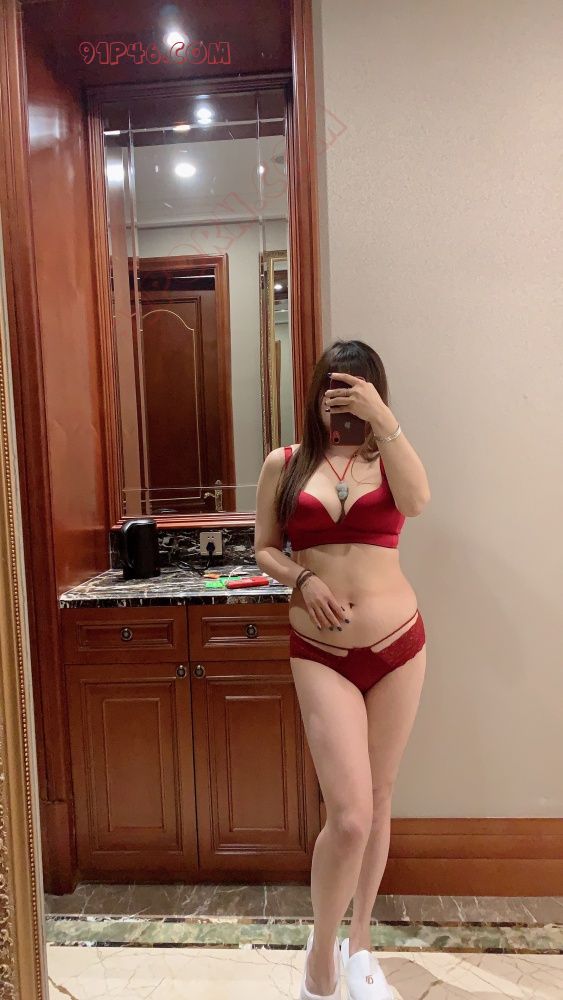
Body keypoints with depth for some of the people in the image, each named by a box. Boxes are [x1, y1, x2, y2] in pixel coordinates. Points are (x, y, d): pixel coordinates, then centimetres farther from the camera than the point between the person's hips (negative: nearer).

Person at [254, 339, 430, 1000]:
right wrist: (302, 579, -11)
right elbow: (265, 549, 7)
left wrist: (384, 420, -20)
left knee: (377, 802, 14)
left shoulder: (385, 457, 5)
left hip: (397, 646, 2)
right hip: (321, 654, -2)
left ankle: (359, 941, 39)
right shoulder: (284, 464, 4)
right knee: (349, 816, -8)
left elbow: (417, 501, -17)